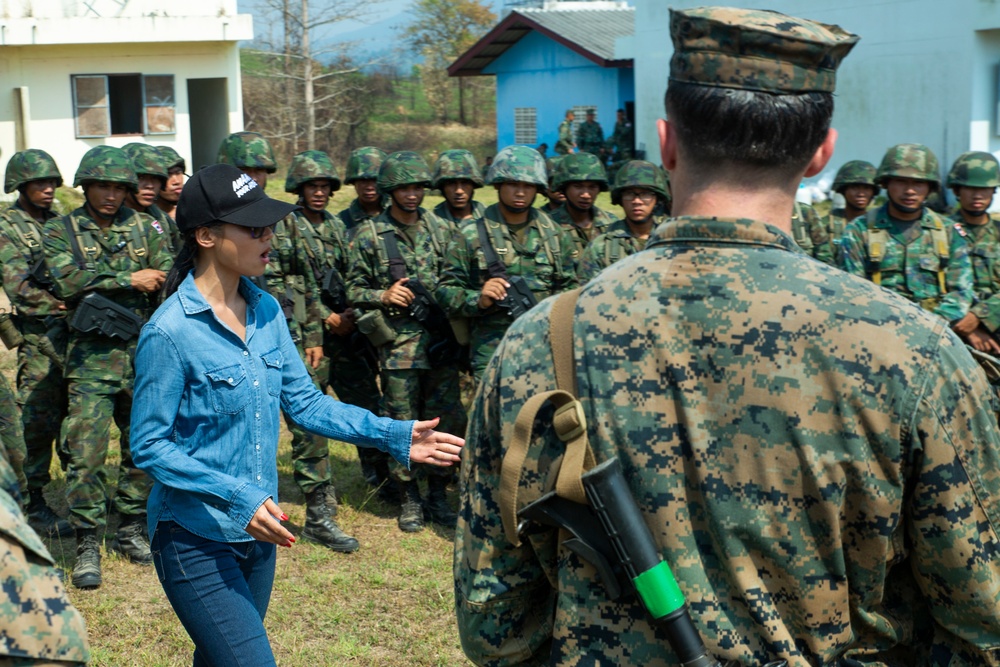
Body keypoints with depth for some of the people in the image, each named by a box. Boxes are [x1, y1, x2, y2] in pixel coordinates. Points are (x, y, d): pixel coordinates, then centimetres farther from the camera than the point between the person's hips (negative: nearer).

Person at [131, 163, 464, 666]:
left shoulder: (265, 310, 3)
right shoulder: (170, 332, -19)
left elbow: (304, 401, 7)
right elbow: (150, 446, -16)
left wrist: (396, 437, -2)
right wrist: (238, 496, -26)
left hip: (257, 531, 7)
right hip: (195, 540, -7)